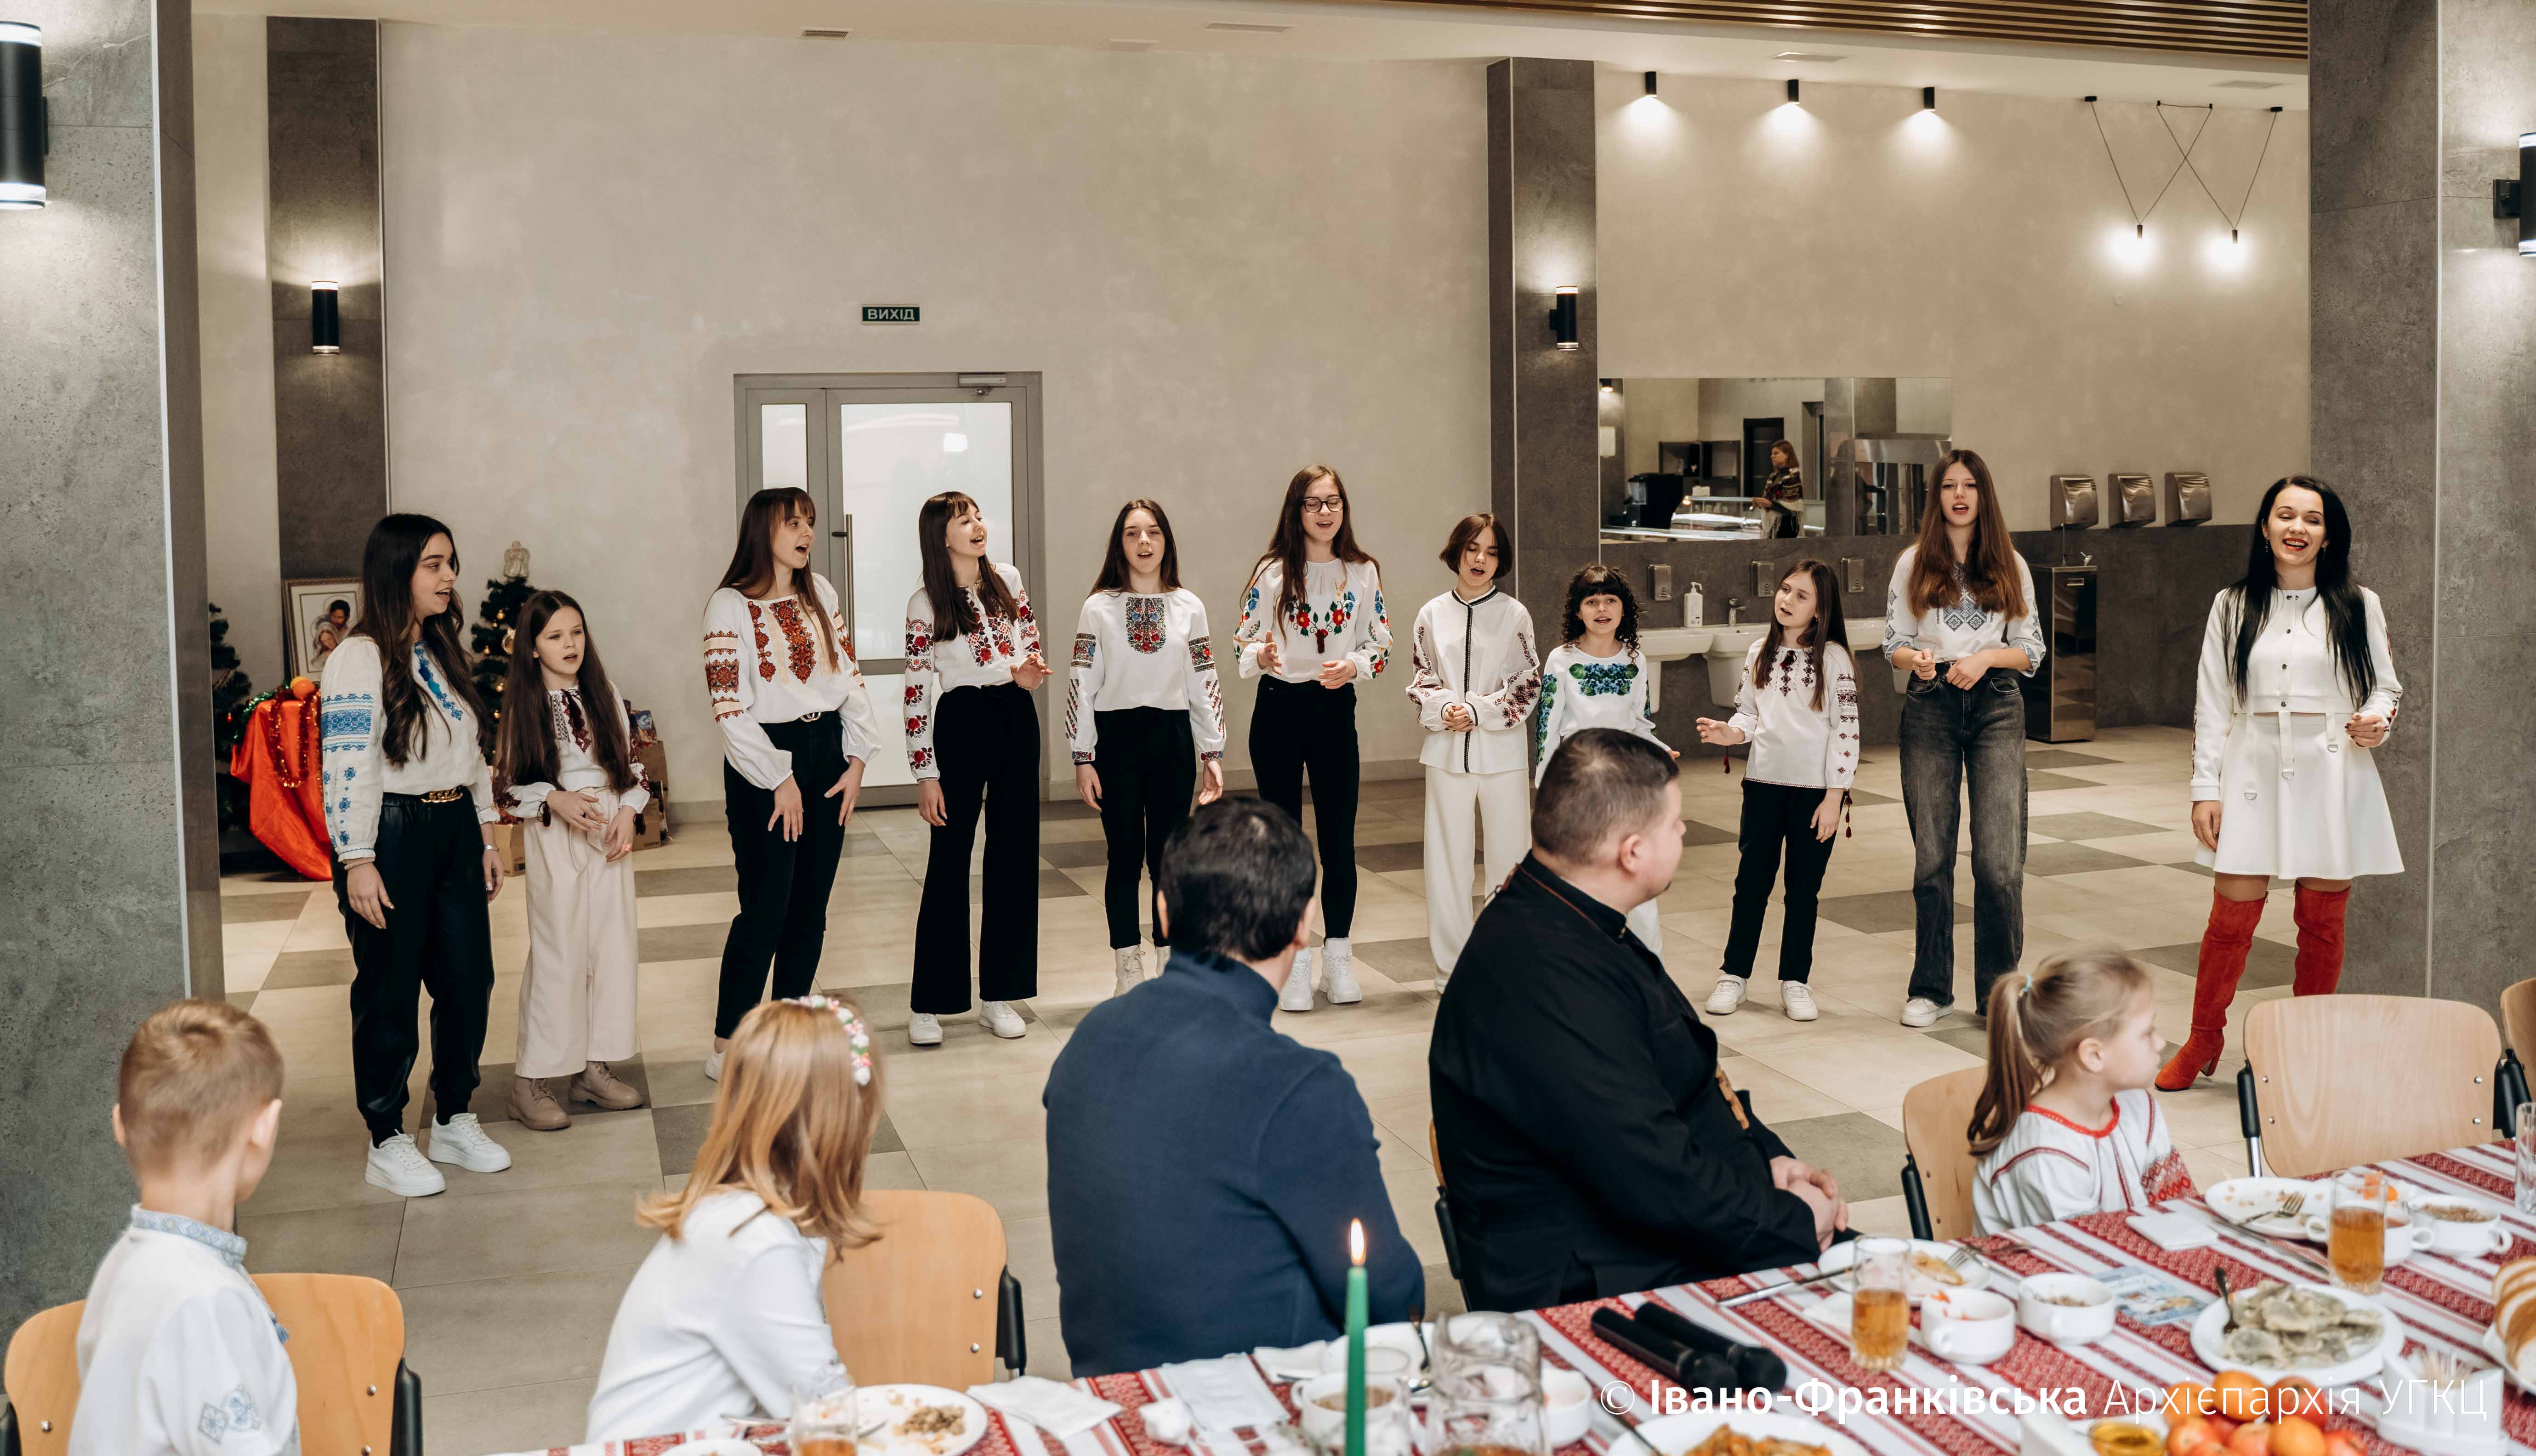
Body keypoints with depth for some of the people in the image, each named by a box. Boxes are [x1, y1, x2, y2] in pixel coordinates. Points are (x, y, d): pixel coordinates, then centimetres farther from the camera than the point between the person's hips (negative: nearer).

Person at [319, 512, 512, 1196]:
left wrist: (487, 835, 17)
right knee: (389, 991, 1)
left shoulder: (443, 652, 14)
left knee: (468, 978, 9)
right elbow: (347, 767, -17)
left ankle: (454, 1120, 25)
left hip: (454, 831, 8)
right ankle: (386, 1142, 12)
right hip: (392, 837, -8)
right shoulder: (360, 658, -12)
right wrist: (357, 861, -20)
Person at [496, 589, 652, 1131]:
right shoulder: (522, 705, -4)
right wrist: (556, 800, -18)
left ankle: (593, 1069, 17)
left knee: (612, 947, 5)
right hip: (553, 840, -4)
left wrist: (628, 812, -4)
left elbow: (633, 764, 11)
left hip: (611, 833, 4)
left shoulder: (604, 695, 7)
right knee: (558, 954, -5)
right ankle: (531, 1082, 3)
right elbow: (505, 785, -3)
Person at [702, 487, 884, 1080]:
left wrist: (858, 759, 2)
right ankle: (727, 1047, 4)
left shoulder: (819, 593, 10)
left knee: (811, 904, 9)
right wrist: (779, 781, -12)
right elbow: (729, 709, -12)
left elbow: (851, 676, 11)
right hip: (766, 763, -6)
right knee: (766, 908, -6)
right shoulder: (731, 605, -9)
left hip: (827, 753, 6)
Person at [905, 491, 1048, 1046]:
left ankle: (999, 994, 15)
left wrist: (1030, 671, -8)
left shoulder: (1008, 581, 7)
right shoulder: (925, 604, -5)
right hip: (960, 723, -4)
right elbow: (917, 691, -5)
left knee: (1014, 853, 5)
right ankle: (930, 1004, 6)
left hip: (1015, 716, 4)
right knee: (949, 860, -2)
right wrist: (925, 774, -8)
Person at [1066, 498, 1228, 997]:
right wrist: (1083, 759, -6)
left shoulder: (1188, 607, 6)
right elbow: (1082, 684, -2)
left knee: (1169, 860, 5)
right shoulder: (1099, 608, -1)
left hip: (1173, 737, 2)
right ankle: (1129, 976, 10)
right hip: (1118, 737, -2)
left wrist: (1213, 754, 5)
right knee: (1125, 858, 0)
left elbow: (1204, 683, 8)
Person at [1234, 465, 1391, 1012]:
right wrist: (1262, 655, -22)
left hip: (1336, 709, 1)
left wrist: (1354, 665, -16)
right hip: (1278, 709, -1)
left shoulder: (1364, 572, 2)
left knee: (1339, 838, 4)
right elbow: (1244, 641, 0)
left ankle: (1337, 957, 17)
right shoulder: (1272, 571, -3)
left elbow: (1380, 645, 3)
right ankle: (1294, 962, 12)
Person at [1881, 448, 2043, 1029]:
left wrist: (1987, 657, -11)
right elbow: (1893, 643, 8)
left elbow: (2032, 652, 8)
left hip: (1996, 705, 0)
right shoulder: (1915, 562, 9)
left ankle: (1999, 992, 4)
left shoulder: (2010, 566, 10)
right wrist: (1916, 659, -14)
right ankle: (1931, 987, 16)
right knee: (1931, 855, 3)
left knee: (1999, 857, -8)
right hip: (1930, 707, 0)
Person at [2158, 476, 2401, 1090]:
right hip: (2254, 773, 0)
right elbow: (2212, 705, 6)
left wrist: (2378, 721, -11)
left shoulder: (2358, 607, 5)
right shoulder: (2233, 607, 7)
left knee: (2322, 922, 6)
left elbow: (2386, 686, 12)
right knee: (2231, 919, -1)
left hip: (2332, 777, 0)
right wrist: (2206, 788, 1)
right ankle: (2203, 1041, 16)